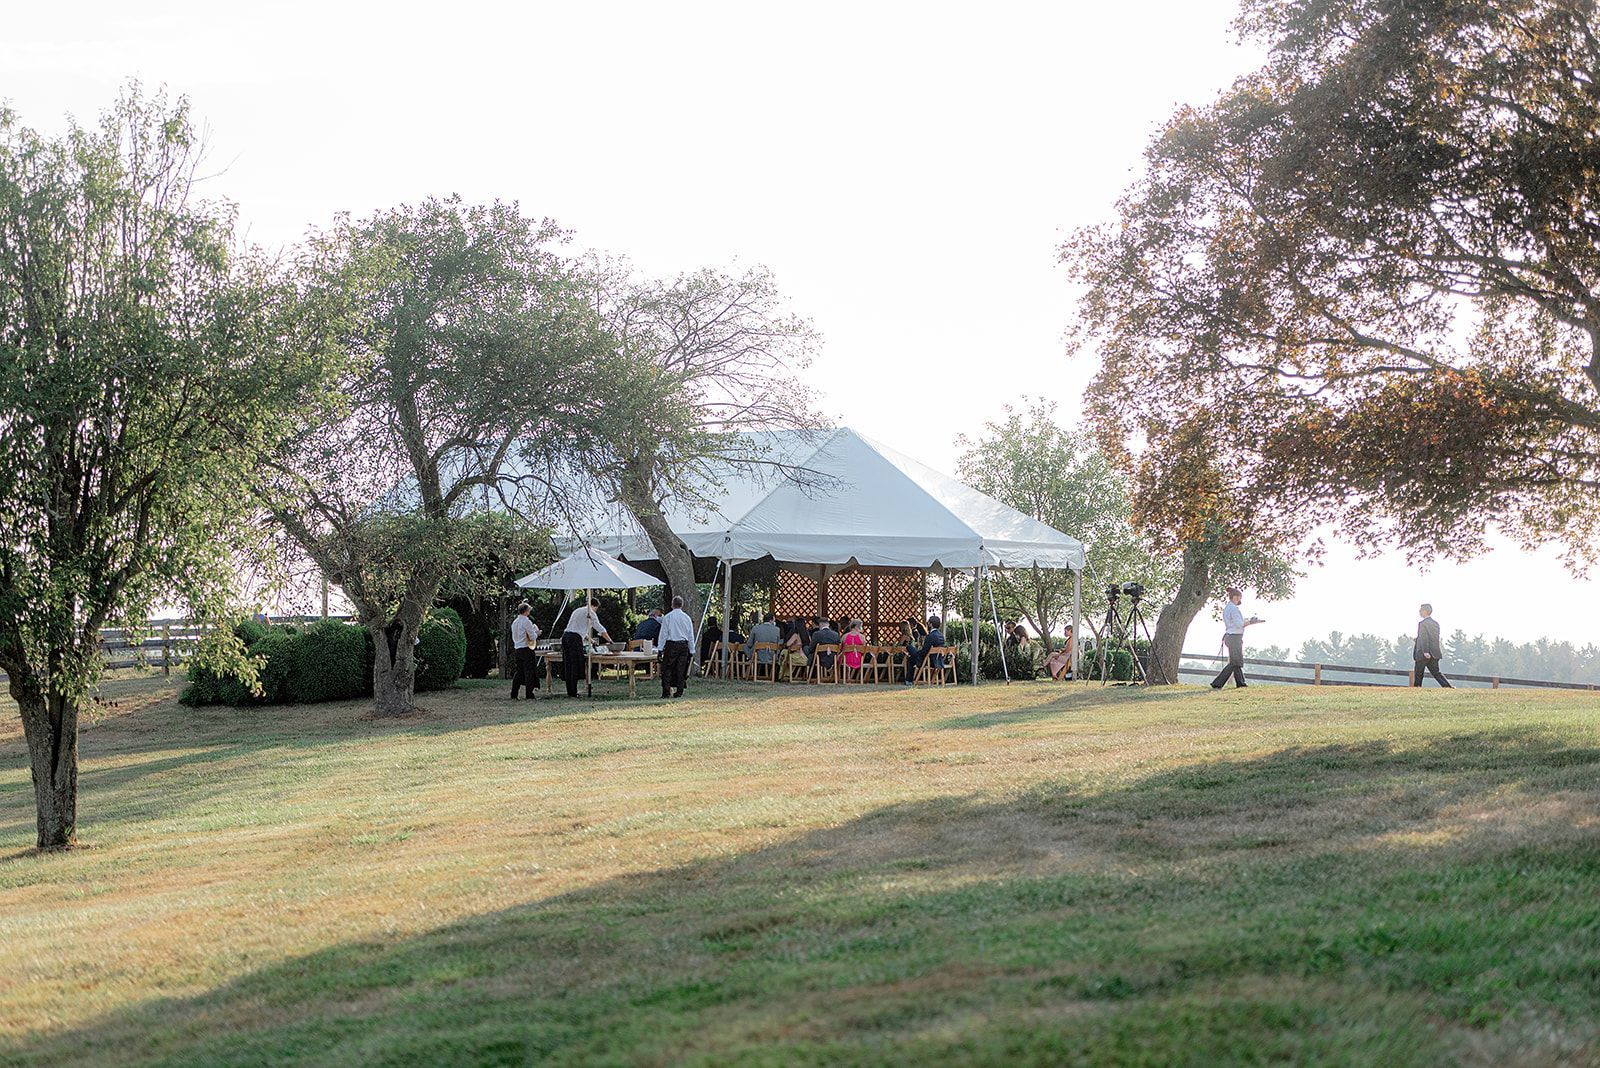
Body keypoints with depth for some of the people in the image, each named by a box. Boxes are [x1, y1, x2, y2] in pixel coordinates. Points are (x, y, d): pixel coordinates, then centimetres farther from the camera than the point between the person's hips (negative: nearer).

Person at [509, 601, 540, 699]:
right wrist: (536, 631, 8)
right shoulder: (526, 621, -12)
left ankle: (513, 695, 10)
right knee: (529, 672, -2)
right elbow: (533, 637, -13)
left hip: (517, 649, 7)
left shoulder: (514, 622, 13)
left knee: (518, 672, 12)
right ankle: (530, 695, -4)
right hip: (526, 649, -7)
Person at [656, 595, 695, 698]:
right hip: (684, 645, 3)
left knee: (667, 669, 0)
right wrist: (691, 650, 17)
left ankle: (666, 691, -6)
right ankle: (679, 692, 6)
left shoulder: (667, 617, -4)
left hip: (671, 645, -3)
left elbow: (663, 634, -4)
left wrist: (660, 649, -2)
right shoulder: (687, 618, 7)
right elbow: (691, 636, 12)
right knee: (681, 669, 6)